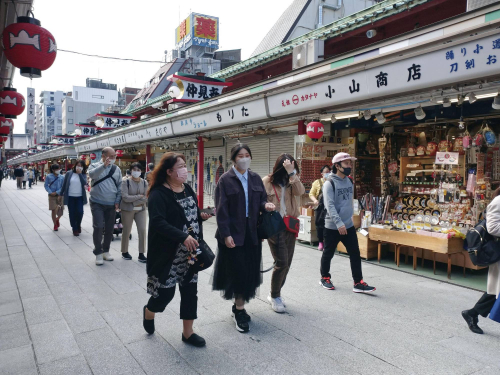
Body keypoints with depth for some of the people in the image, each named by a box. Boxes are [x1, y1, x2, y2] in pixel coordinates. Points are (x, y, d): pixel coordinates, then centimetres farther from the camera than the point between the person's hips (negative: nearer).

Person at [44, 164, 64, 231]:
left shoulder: (61, 177, -2)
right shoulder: (49, 176, -4)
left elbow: (63, 186, -1)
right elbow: (46, 185, 1)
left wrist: (57, 192, -13)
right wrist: (50, 192, -12)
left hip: (59, 195, 1)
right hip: (52, 196, -1)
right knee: (54, 210, 3)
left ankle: (57, 219, 35)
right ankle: (55, 224, 19)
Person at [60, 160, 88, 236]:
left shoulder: (83, 175, 3)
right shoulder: (69, 173, 0)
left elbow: (84, 183, -17)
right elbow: (64, 185, 5)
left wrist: (80, 173, -18)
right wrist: (61, 194, 5)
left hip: (79, 197, 0)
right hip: (70, 197, 0)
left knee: (80, 212, -9)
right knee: (72, 213, 4)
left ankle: (78, 224, 21)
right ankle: (74, 229, 17)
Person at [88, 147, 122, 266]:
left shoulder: (117, 169, 7)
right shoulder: (95, 166, -1)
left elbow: (119, 186, 8)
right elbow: (91, 174, -25)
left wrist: (117, 201, 0)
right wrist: (104, 165, -38)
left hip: (111, 204, 3)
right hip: (97, 203, -3)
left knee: (109, 229, 9)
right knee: (98, 227, -8)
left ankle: (106, 251, 25)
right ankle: (98, 253, 5)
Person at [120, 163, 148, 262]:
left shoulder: (144, 182, 2)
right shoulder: (126, 181, -7)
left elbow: (147, 198, -6)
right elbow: (125, 197, -17)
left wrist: (133, 201, -14)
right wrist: (139, 196, -12)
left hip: (141, 210, 3)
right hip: (127, 210, -3)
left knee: (142, 230, -2)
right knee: (126, 231, 6)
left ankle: (141, 254, 7)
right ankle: (124, 252, 24)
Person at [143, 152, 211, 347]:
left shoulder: (188, 189, 9)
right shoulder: (158, 193, -15)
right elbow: (158, 222, -25)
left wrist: (201, 216, -1)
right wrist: (183, 237, -32)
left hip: (190, 252, 7)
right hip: (168, 254, -7)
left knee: (190, 291, 9)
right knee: (166, 291, 1)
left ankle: (188, 332, 24)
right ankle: (149, 312, 36)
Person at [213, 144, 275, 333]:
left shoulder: (256, 179, 10)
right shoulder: (225, 180, -5)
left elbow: (261, 200, 13)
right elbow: (221, 209, -10)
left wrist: (266, 205, -11)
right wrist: (225, 234, -16)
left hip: (252, 232, 5)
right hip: (233, 233, -5)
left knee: (250, 270, 9)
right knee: (237, 271, -2)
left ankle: (238, 306, 25)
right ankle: (239, 310, 13)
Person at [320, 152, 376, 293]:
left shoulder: (350, 181, 8)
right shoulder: (329, 183, -14)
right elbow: (330, 206, -23)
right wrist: (339, 223, -30)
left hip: (349, 225, 6)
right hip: (332, 227, -6)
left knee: (355, 254, 3)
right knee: (328, 254, 9)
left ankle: (358, 283, 10)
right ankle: (325, 278, 28)